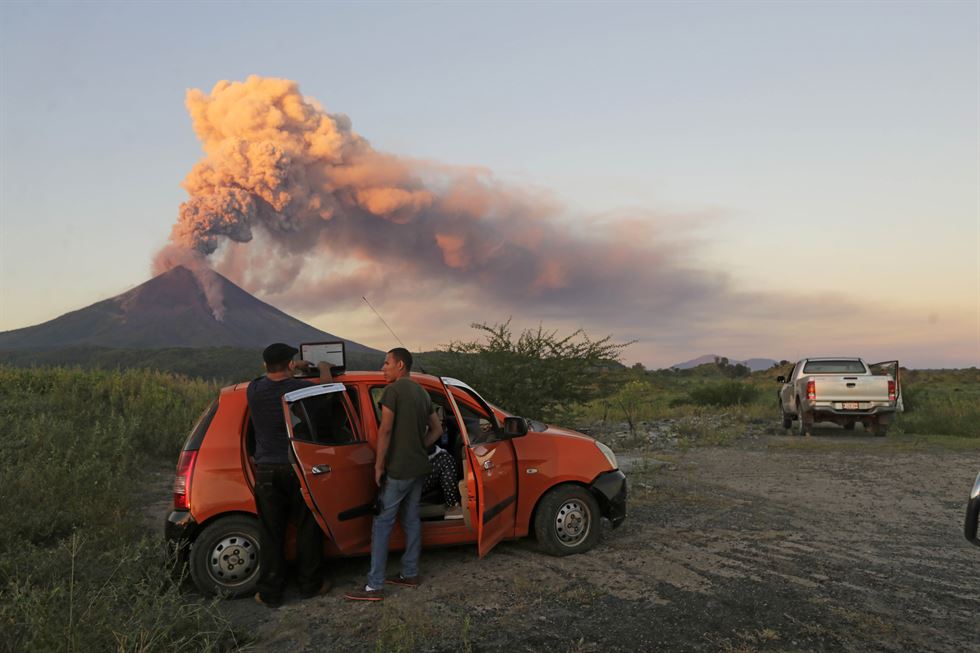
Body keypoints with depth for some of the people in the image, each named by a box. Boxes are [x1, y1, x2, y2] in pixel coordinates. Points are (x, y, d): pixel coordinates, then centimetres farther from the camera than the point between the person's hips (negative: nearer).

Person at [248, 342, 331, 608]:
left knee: (271, 534, 8)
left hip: (266, 471, 2)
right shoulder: (300, 388, -11)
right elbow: (326, 388, 11)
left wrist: (294, 368, 34)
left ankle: (270, 593, 15)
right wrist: (324, 368, 30)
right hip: (298, 468, -1)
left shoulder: (254, 390, -4)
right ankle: (311, 585, 22)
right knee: (307, 528, 13)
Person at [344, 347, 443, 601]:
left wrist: (379, 464, -11)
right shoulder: (422, 392, 12)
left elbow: (385, 430, -17)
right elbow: (436, 429, 16)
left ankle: (375, 586, -3)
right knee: (412, 519, 15)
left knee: (382, 523, -4)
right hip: (419, 468, 8)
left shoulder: (393, 390, -12)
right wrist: (419, 449, 15)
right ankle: (410, 574, 22)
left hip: (398, 469, -8)